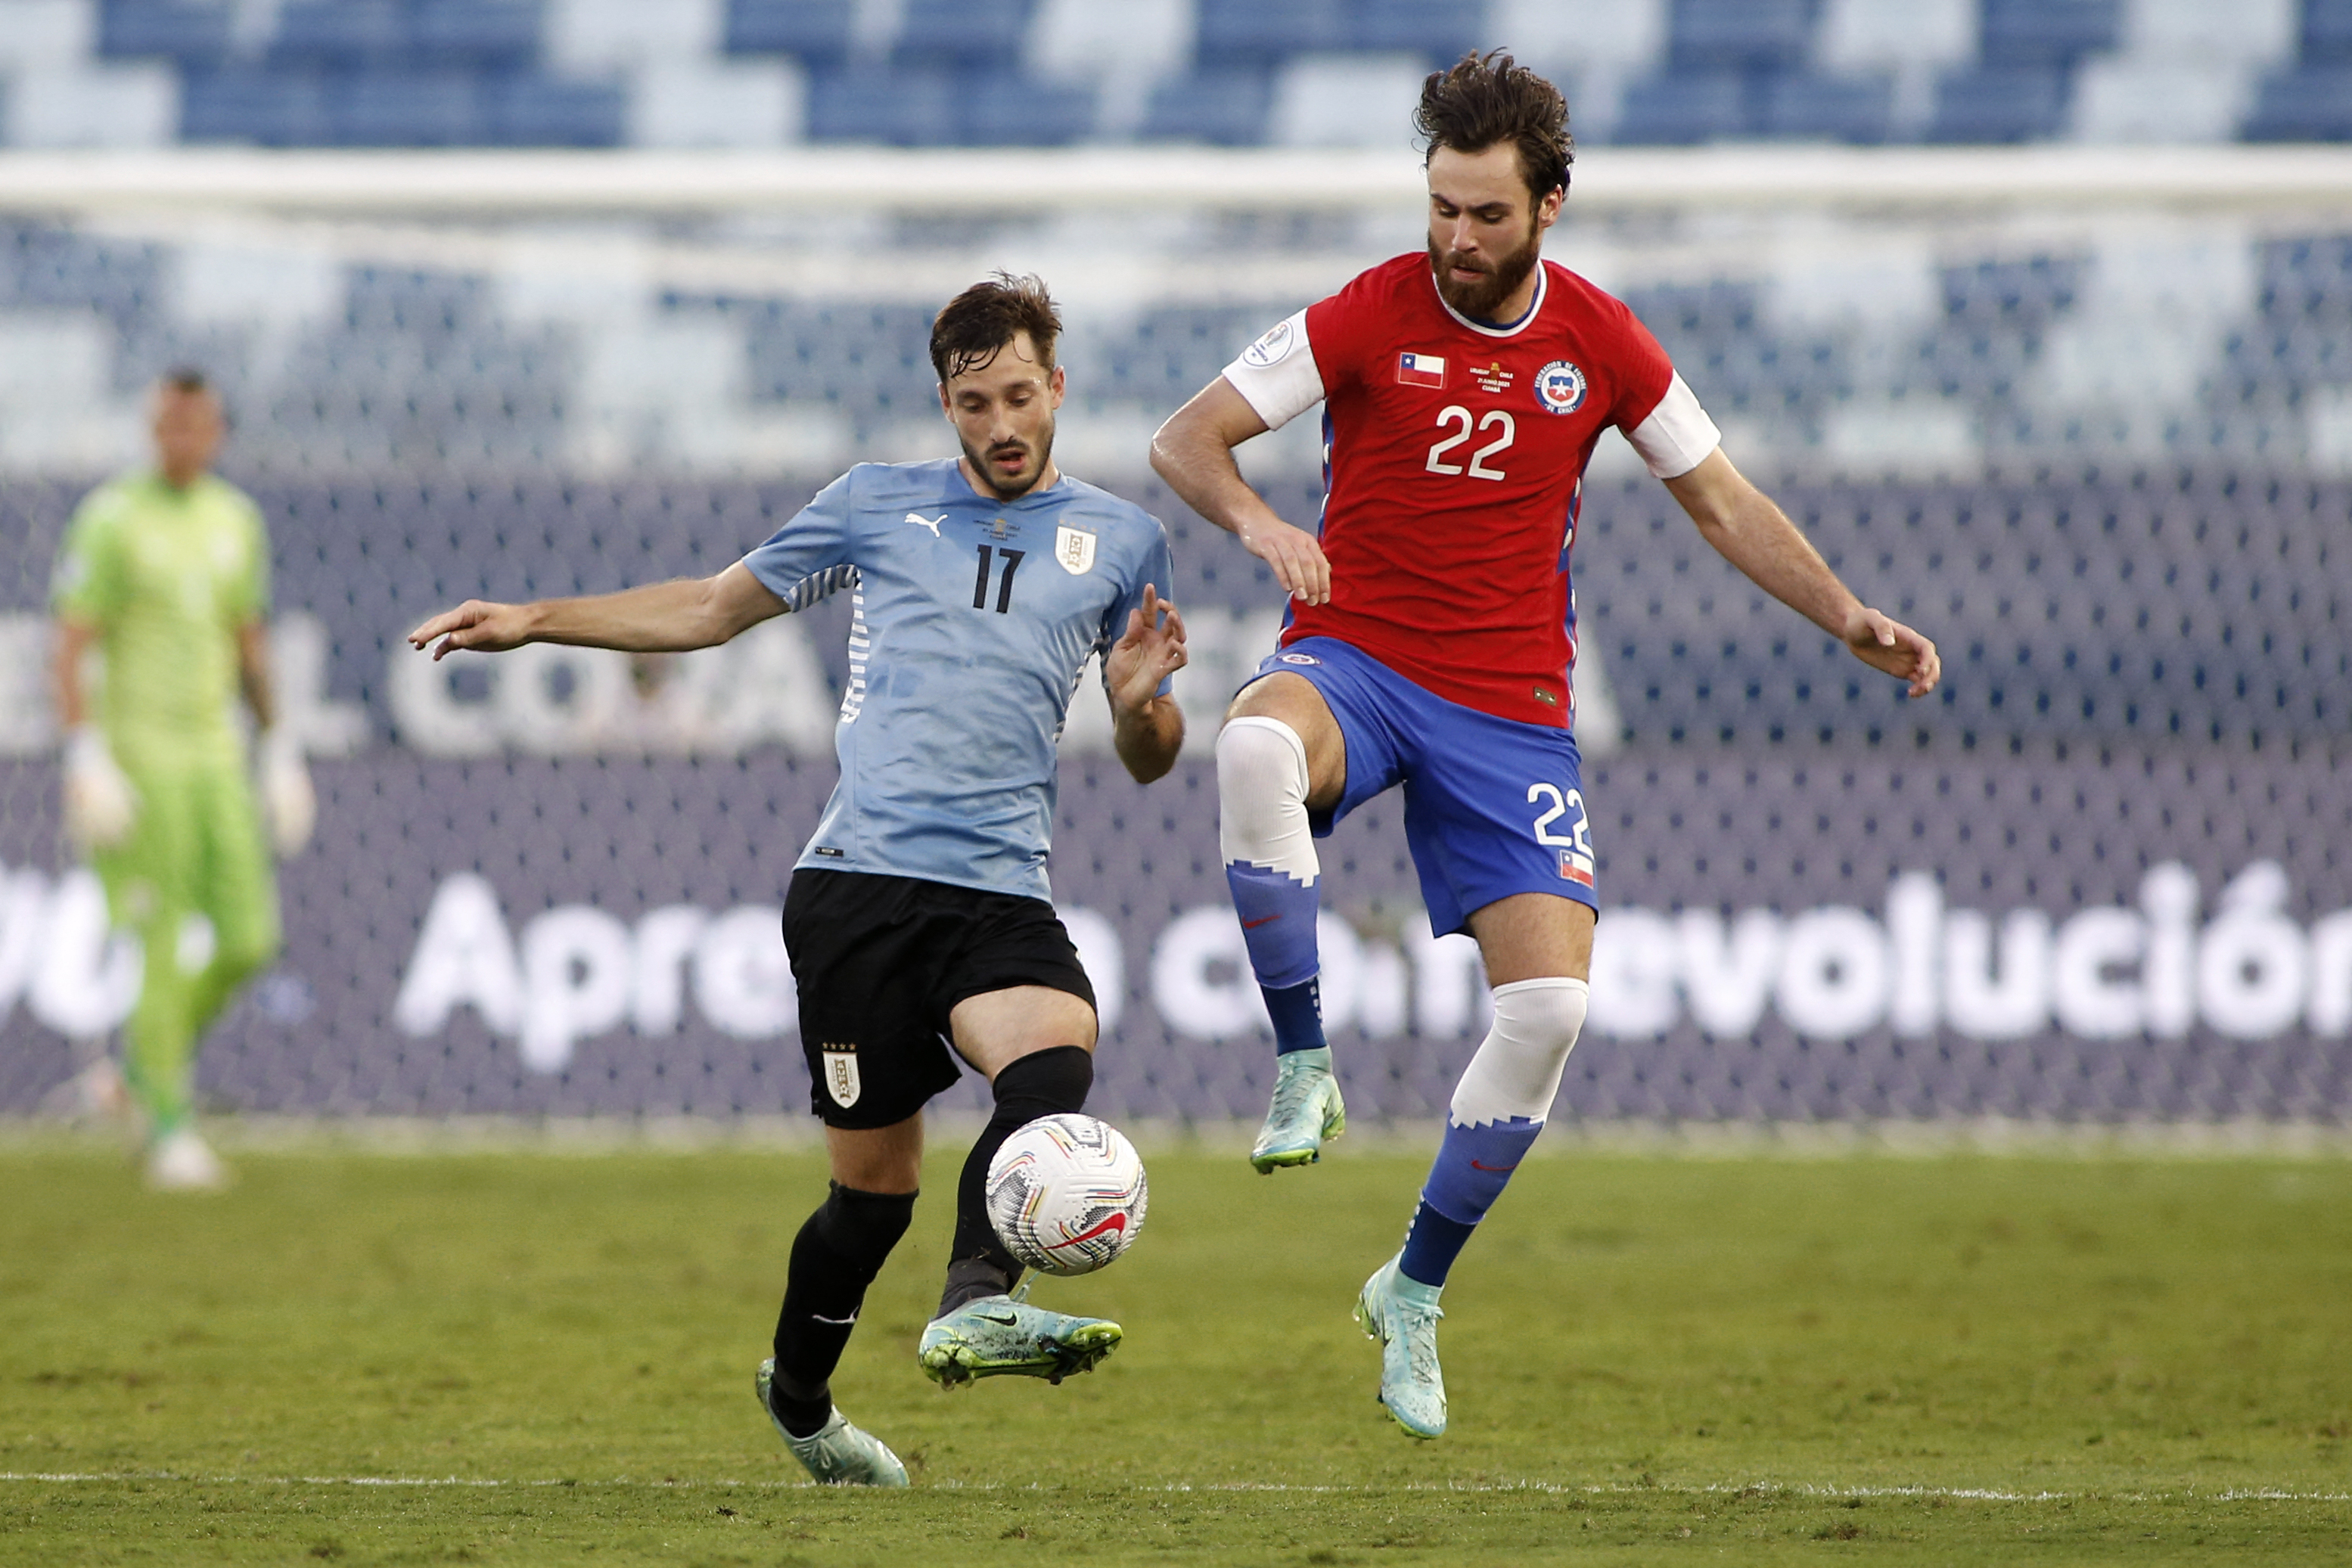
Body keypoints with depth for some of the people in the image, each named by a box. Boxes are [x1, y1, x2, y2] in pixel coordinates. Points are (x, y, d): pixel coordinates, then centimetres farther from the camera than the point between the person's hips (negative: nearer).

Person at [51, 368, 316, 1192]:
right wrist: (85, 760, -19)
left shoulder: (236, 520, 10)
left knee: (247, 939, -2)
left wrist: (280, 749, 15)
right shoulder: (111, 521, -9)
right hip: (137, 748, -6)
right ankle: (168, 1127, 3)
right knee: (164, 947, -6)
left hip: (216, 753, 6)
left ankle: (162, 1045, 24)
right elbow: (70, 650, -10)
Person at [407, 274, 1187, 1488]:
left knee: (1056, 1060, -31)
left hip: (1000, 890, 1)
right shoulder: (879, 505, 15)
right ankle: (797, 1394, 22)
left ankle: (974, 1307, -47)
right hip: (859, 883, -1)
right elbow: (712, 609, 26)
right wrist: (531, 622, 21)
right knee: (873, 1184, 0)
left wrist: (1142, 702, -5)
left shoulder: (1119, 542, 16)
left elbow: (1149, 763, 19)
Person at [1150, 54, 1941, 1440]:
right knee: (1254, 750, -40)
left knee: (1551, 1002, -13)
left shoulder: (1601, 342, 3)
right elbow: (1187, 440, -3)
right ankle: (1306, 1069, -26)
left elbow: (1723, 502, 14)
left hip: (1511, 708, 2)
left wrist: (1849, 619, 2)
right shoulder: (1370, 317, -5)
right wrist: (1258, 522, -25)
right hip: (1355, 660, -2)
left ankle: (1416, 1291, 7)